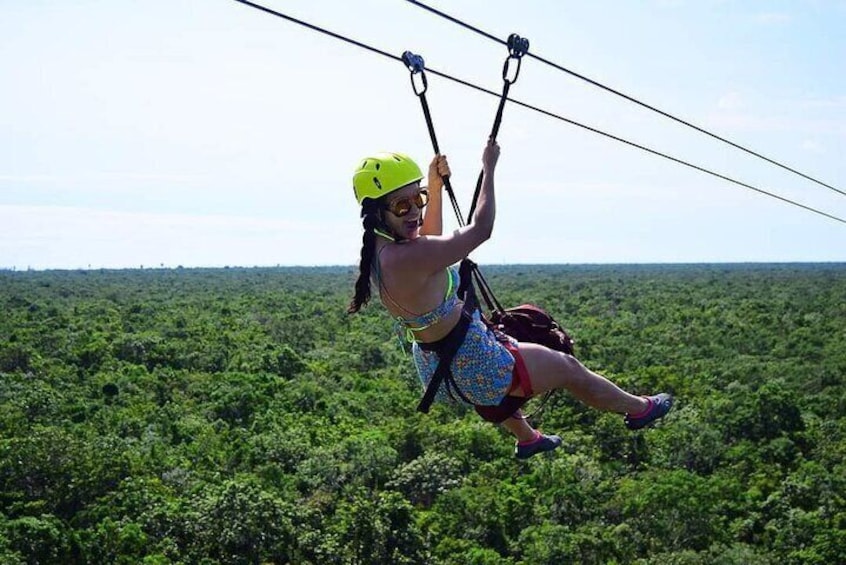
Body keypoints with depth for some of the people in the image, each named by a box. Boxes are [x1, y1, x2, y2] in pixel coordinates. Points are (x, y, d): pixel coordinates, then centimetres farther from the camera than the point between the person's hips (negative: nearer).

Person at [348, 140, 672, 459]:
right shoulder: (408, 258, -33)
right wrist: (489, 170, -11)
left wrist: (435, 188, 9)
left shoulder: (377, 249, -6)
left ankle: (527, 438, 60)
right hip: (474, 368, -9)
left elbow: (430, 246, 15)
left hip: (433, 367, 9)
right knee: (568, 367, 13)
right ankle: (639, 409, 39)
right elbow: (481, 229, -23)